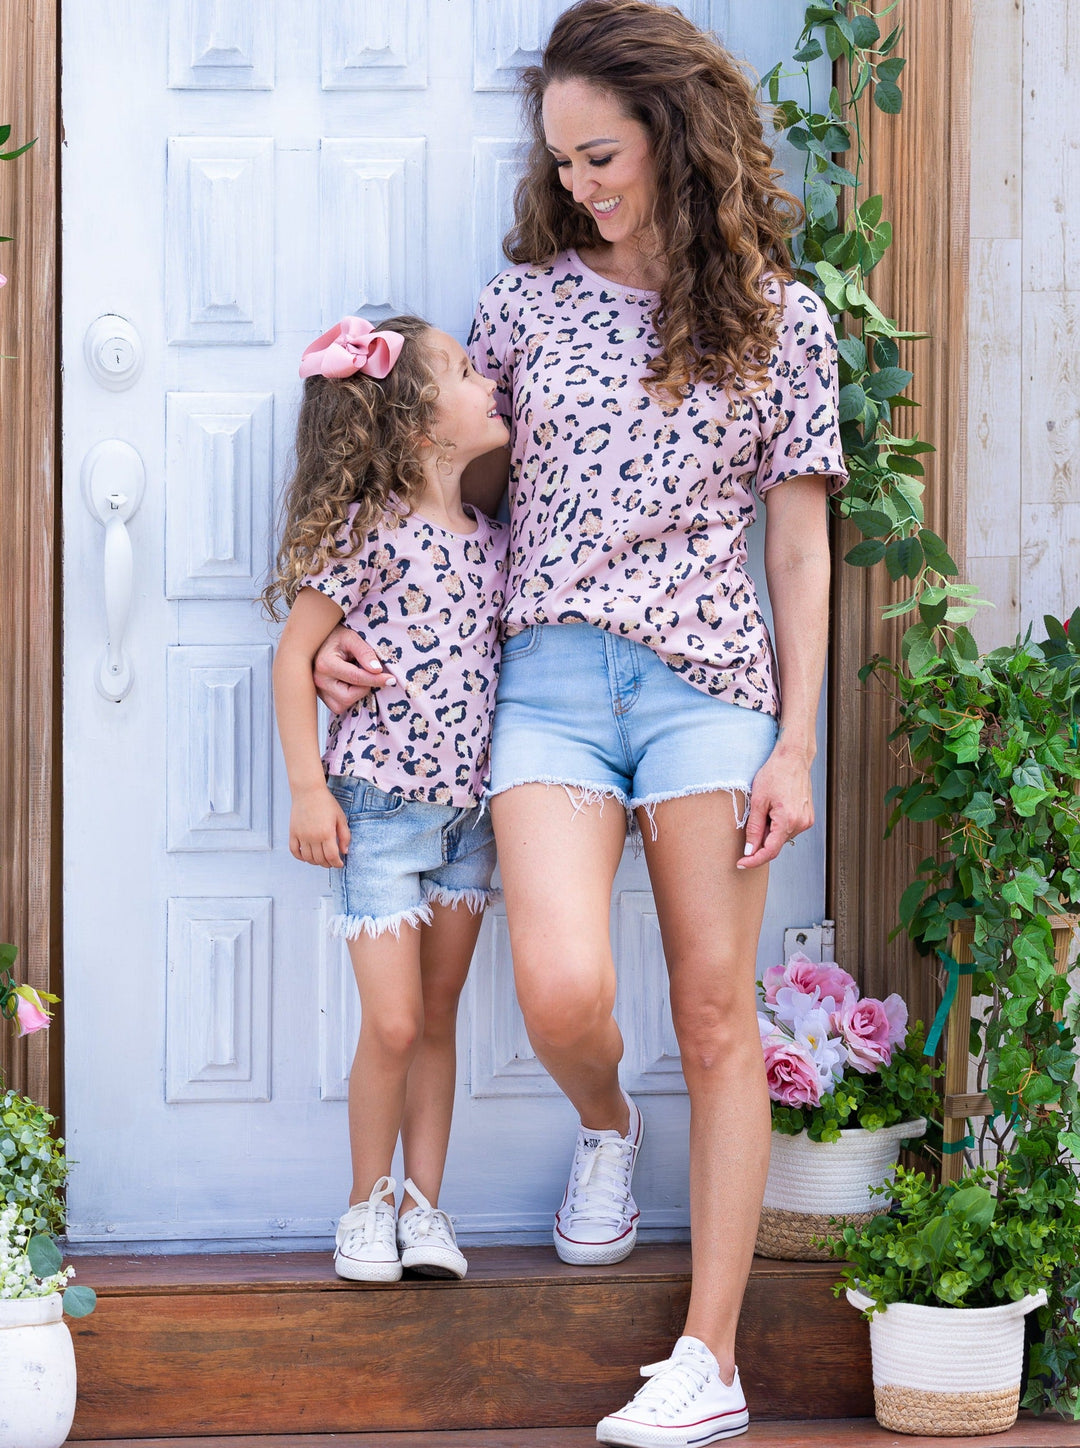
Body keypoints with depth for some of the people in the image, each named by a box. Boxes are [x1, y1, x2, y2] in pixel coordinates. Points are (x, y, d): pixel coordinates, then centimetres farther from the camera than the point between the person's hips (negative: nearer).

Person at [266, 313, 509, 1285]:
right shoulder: (372, 532, -12)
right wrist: (308, 789, -11)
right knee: (392, 1023, -6)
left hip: (469, 805, 6)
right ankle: (368, 1203, 11)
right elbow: (294, 657, -9)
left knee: (438, 1015, 10)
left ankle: (425, 1204, 17)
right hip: (381, 803, -5)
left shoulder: (492, 540, 5)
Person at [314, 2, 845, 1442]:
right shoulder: (528, 299, 8)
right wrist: (361, 622, 6)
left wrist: (796, 745, -1)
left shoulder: (780, 318, 4)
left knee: (717, 1017, 0)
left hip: (711, 684, -1)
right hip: (548, 678, 1)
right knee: (562, 991, -19)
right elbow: (463, 486, 18)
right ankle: (605, 1123, 20)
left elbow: (799, 546, 5)